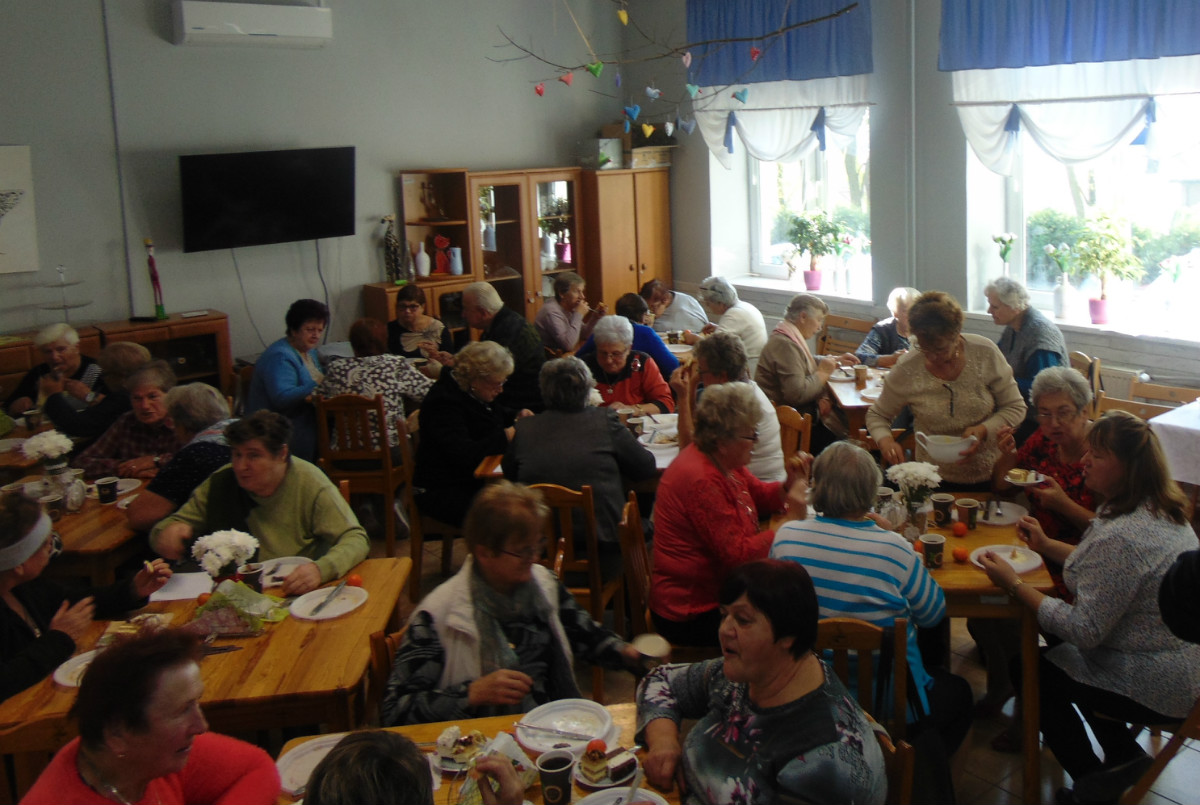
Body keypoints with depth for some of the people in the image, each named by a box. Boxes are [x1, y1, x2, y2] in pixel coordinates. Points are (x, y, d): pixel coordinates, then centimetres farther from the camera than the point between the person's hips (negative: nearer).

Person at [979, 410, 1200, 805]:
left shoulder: (1121, 537, -32)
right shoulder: (1162, 512, 0)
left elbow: (1085, 631, -26)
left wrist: (1014, 585, -20)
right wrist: (1048, 546, 12)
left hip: (1154, 690, -10)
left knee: (1030, 669, 8)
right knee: (1061, 654, 24)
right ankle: (1124, 755, 24)